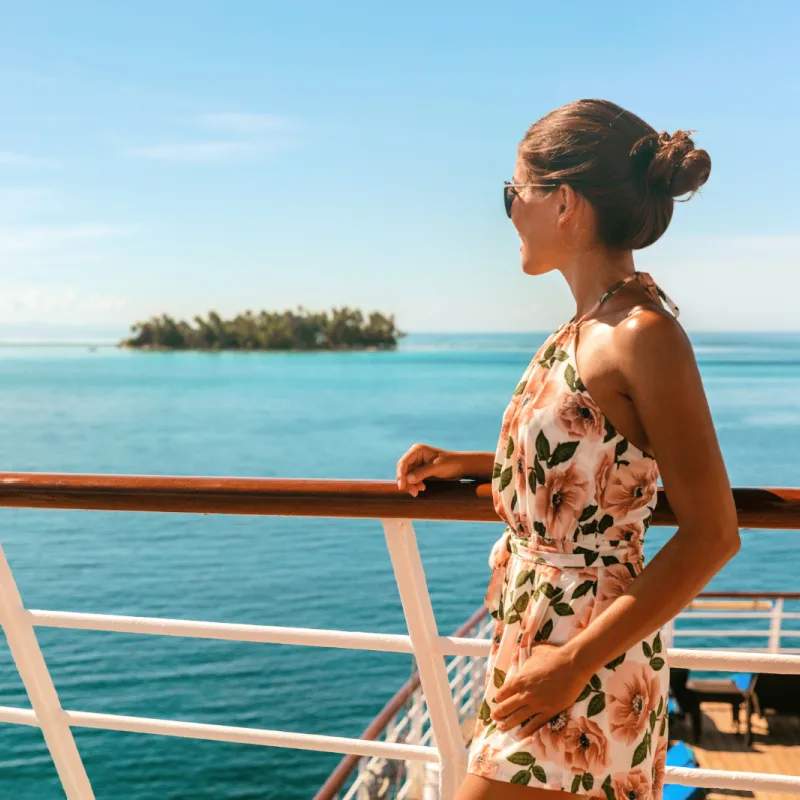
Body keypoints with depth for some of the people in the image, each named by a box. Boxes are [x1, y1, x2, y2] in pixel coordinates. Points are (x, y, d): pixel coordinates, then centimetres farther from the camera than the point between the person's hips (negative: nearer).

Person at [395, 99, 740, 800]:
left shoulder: (643, 334, -19)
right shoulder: (589, 326, 6)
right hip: (534, 629, 9)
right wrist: (464, 465, 11)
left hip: (582, 657, -8)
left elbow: (712, 535, -19)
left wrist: (576, 661, -21)